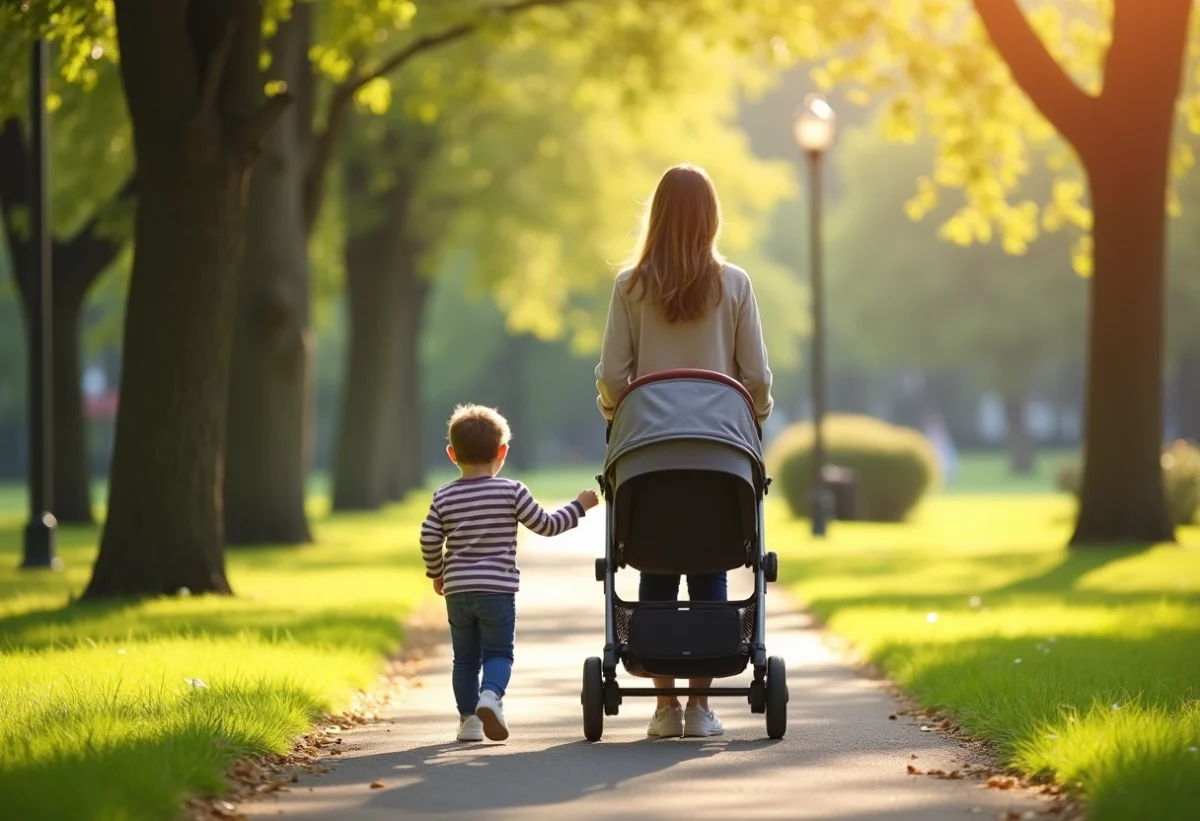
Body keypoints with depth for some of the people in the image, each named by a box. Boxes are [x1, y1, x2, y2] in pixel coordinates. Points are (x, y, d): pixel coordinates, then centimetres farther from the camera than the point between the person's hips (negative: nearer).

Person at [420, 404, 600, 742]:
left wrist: (437, 573, 17)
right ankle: (491, 695, -23)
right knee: (498, 652, 3)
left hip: (457, 591, 3)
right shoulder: (511, 492, -4)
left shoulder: (444, 497, 4)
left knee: (465, 658, 12)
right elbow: (546, 525, -1)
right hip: (497, 589, -3)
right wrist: (579, 507, 13)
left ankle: (469, 717, 9)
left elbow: (429, 540, 0)